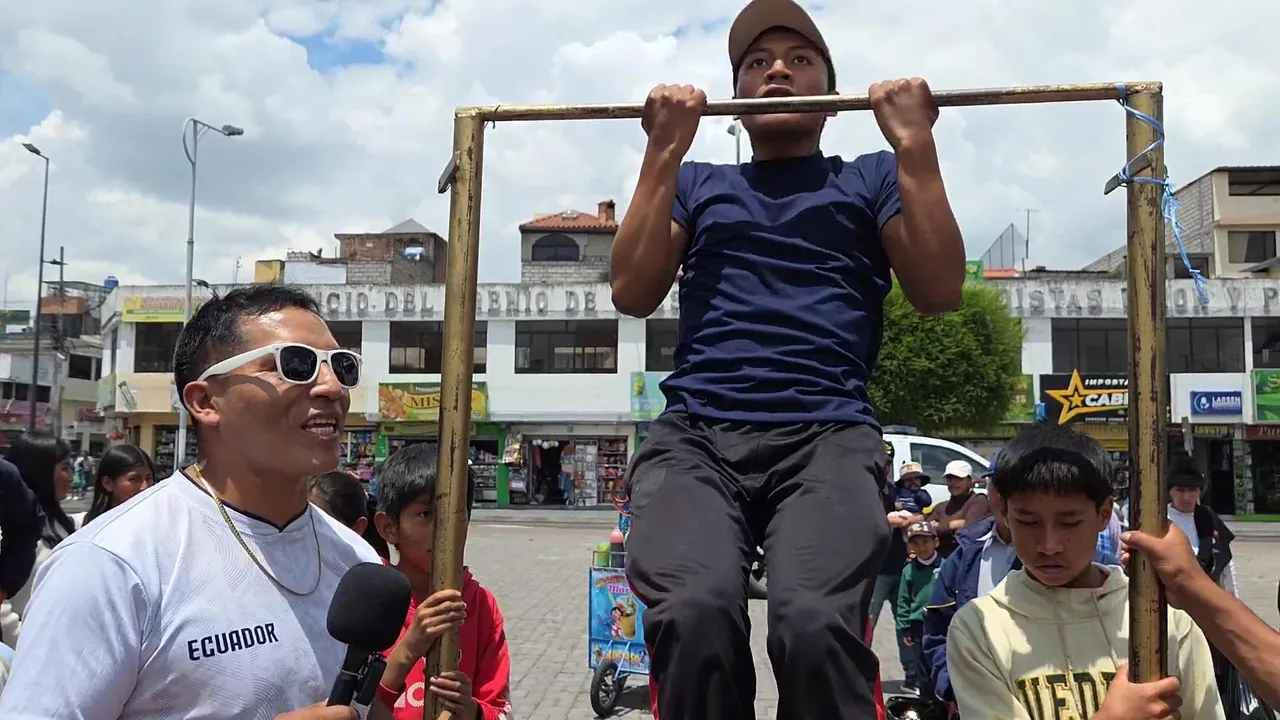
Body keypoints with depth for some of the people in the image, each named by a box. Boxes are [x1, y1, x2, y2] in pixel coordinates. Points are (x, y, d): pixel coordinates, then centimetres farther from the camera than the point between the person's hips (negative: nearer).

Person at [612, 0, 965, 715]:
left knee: (816, 623, -32)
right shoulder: (696, 184, 28)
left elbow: (939, 291, 8)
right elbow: (633, 292, 12)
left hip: (826, 434, -1)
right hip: (695, 434, 1)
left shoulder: (872, 178, 24)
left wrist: (915, 142, 5)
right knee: (694, 615, -31)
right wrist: (665, 150, 9)